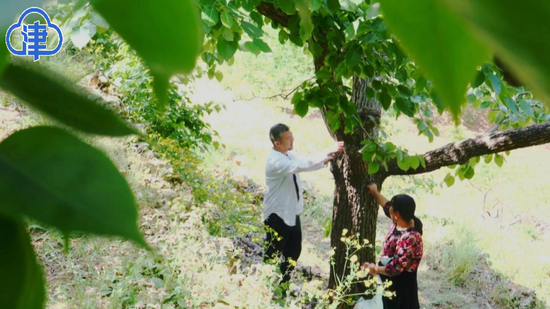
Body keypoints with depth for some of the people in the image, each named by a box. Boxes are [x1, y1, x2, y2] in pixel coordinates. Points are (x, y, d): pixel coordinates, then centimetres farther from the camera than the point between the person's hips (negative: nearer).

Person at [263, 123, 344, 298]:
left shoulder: (289, 155, 2)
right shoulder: (275, 161, -28)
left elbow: (305, 165, 9)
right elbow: (304, 166, -37)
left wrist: (326, 160, -10)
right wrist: (328, 152, -36)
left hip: (291, 211, 9)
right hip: (277, 214, -9)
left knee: (294, 250, 19)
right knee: (273, 253, 6)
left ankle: (284, 285, 36)